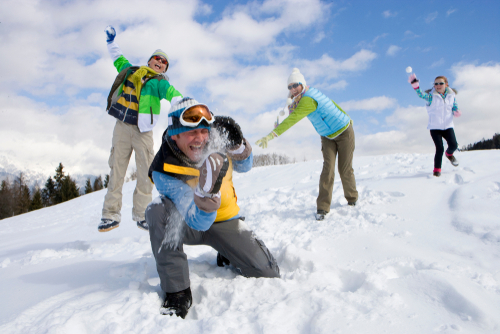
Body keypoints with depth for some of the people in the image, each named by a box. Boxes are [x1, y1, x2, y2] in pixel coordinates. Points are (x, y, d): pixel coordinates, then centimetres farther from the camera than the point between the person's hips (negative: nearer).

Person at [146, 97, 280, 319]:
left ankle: (228, 255, 22)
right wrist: (208, 188, -52)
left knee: (268, 274, -9)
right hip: (187, 226, -2)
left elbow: (244, 167, 0)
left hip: (225, 221, 3)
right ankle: (177, 291, -22)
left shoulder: (215, 138, -18)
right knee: (158, 211, -36)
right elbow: (198, 222, -33)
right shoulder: (164, 170, -28)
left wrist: (236, 145, -22)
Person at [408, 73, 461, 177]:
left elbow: (454, 107, 12)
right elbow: (421, 94, -24)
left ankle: (449, 154, 29)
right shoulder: (431, 96, -6)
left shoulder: (451, 95, 6)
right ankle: (437, 169, 8)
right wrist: (415, 85, -42)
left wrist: (456, 112, -13)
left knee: (453, 145, -9)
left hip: (448, 126, 3)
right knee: (439, 148, -9)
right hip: (435, 127, -3)